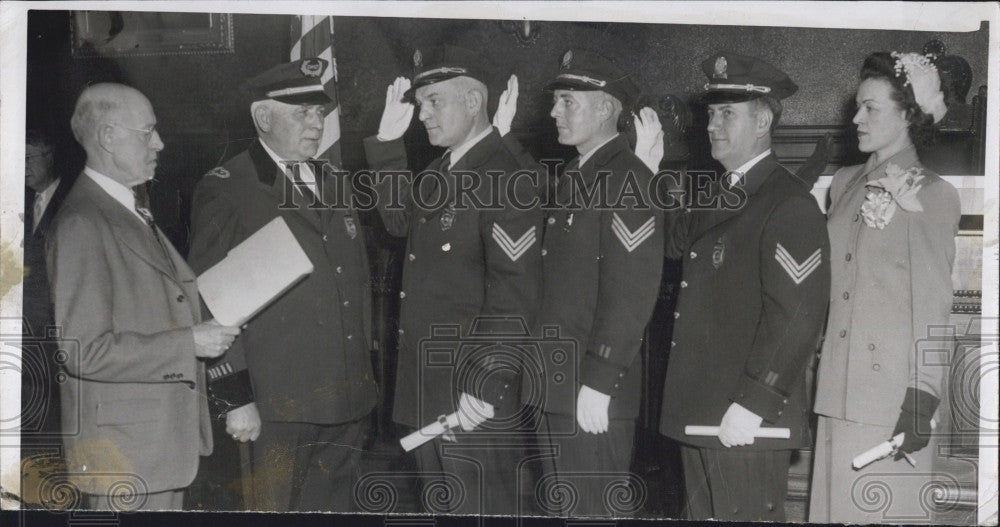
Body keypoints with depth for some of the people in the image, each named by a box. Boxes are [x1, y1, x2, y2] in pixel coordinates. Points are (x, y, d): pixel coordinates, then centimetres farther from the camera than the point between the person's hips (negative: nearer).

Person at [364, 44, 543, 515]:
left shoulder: (503, 182, -17)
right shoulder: (443, 171, 11)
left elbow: (516, 296, -22)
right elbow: (400, 219, 22)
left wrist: (486, 387, -26)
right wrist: (389, 141, 12)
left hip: (472, 402, -9)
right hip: (426, 390, 9)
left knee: (480, 509, 2)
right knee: (442, 506, 19)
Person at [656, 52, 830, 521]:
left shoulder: (790, 204, -13)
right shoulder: (714, 197, 17)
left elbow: (797, 316, -19)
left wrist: (752, 406, -22)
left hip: (746, 422, -8)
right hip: (696, 411, 9)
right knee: (704, 513, 17)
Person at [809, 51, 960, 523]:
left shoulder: (932, 194, -4)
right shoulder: (843, 184, 13)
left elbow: (934, 307, -7)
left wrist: (922, 401, -11)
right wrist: (813, 372, 12)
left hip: (894, 396, -5)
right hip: (838, 393, 5)